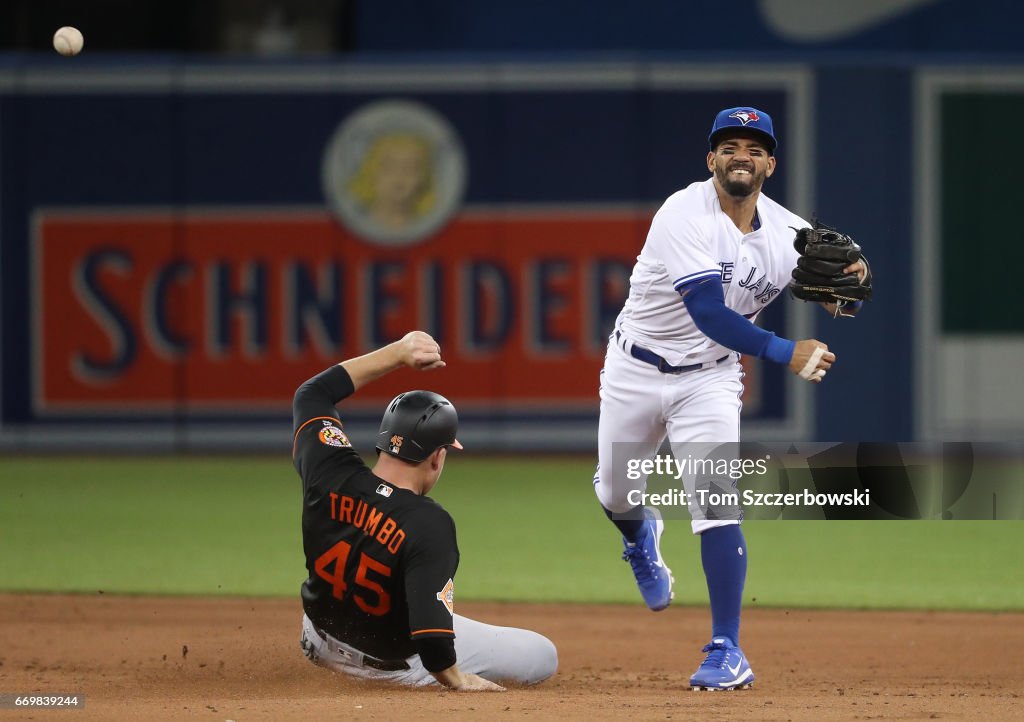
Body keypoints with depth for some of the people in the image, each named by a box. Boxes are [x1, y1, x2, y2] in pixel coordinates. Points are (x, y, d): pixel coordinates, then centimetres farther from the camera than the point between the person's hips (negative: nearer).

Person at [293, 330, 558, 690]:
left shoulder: (329, 475, -22)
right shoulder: (430, 525, -35)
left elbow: (312, 394, -3)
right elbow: (430, 630, -37)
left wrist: (397, 353, -8)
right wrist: (455, 680, -17)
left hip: (321, 645, 5)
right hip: (395, 663, -4)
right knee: (543, 657, 7)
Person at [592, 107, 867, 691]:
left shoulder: (788, 233, -10)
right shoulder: (686, 215, -24)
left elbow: (842, 304, -1)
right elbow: (710, 314, -34)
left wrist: (851, 276, -26)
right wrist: (783, 352, -44)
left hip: (709, 379, 1)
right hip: (636, 372, -1)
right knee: (616, 494, 17)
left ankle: (727, 653, -12)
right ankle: (641, 535, 56)